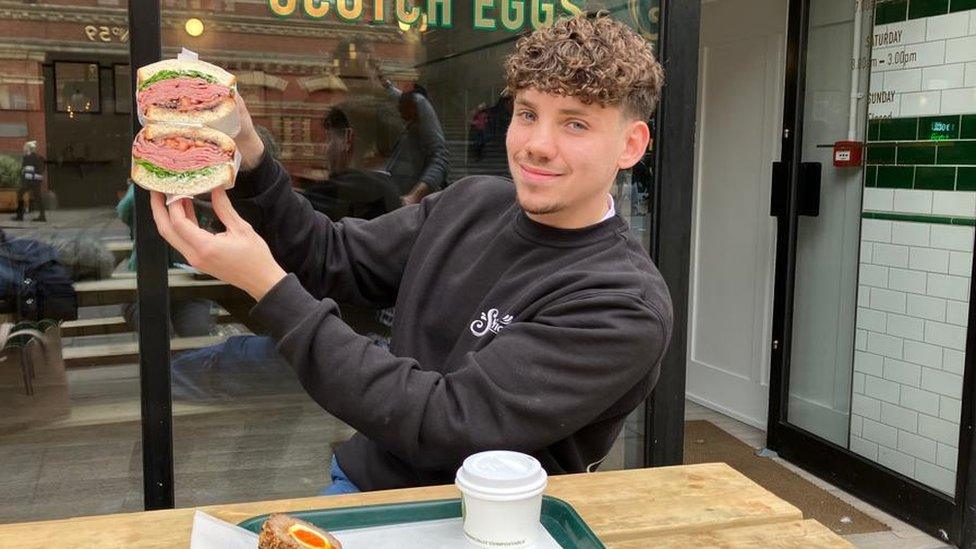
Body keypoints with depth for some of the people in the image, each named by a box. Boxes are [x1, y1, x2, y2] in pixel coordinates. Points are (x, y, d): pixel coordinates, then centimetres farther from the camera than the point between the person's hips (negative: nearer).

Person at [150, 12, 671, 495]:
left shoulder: (627, 306, -20)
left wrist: (269, 286, -24)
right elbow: (331, 259, 6)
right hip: (363, 483, 5)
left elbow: (442, 424, -25)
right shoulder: (471, 203, 1)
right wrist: (246, 153, -10)